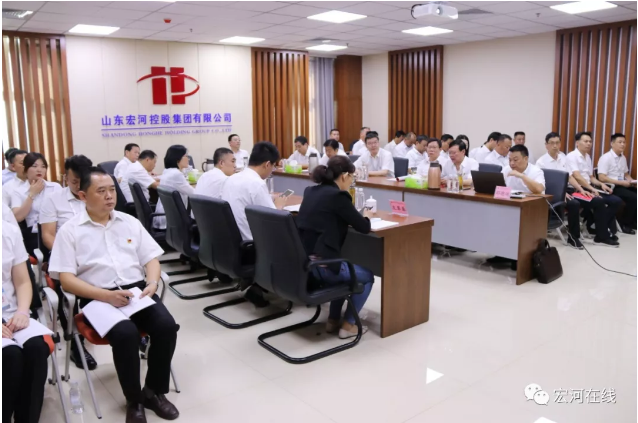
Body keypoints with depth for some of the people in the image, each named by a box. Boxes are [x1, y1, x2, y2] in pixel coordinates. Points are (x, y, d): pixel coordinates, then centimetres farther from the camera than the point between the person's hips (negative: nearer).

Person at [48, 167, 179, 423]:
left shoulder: (130, 222, 13)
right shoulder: (70, 231, 2)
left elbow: (151, 259, 13)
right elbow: (66, 280, -5)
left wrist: (152, 282, -9)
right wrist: (105, 295, -19)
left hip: (137, 290, 4)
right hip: (97, 297, -3)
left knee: (166, 325, -24)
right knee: (125, 333, -33)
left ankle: (154, 391, -1)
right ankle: (134, 400, -9)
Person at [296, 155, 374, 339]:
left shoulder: (310, 191, 11)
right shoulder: (338, 196, -13)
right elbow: (364, 227, -6)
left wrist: (350, 218, 21)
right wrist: (365, 217, 15)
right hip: (320, 266, -8)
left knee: (346, 269, 34)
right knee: (366, 276, 17)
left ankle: (333, 320, 34)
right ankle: (348, 325, 18)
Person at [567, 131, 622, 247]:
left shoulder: (588, 157, 20)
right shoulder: (572, 156, -8)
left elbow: (591, 177, 22)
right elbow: (577, 177, -19)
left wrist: (601, 184, 2)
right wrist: (592, 189, -22)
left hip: (589, 188, 9)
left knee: (616, 201, -5)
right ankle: (601, 236, -18)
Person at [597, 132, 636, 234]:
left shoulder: (623, 158, 13)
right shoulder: (605, 158, -11)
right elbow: (602, 178, -19)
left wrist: (632, 181, 3)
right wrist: (622, 182, -19)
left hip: (622, 185, 8)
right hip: (611, 187, -8)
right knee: (633, 197, -24)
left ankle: (633, 221, 5)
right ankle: (625, 224, -8)